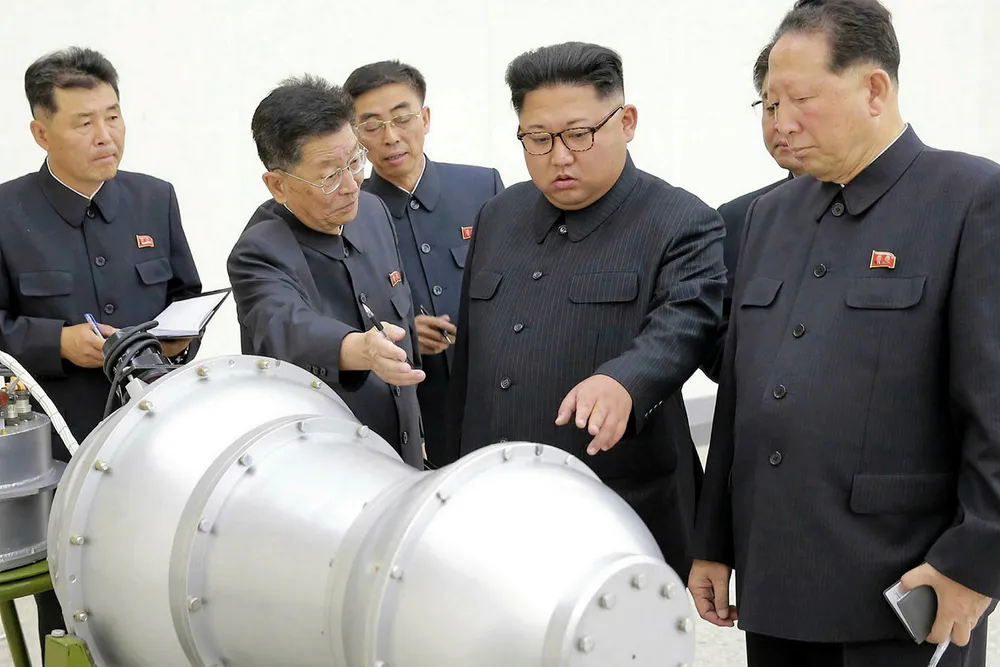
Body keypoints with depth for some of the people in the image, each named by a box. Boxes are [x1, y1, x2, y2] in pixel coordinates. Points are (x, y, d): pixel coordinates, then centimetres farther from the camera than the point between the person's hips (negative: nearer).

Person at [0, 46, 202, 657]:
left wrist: (183, 335, -4)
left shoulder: (155, 199, 8)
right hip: (59, 450, -3)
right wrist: (58, 341, -18)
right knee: (72, 618, 6)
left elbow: (189, 297, 17)